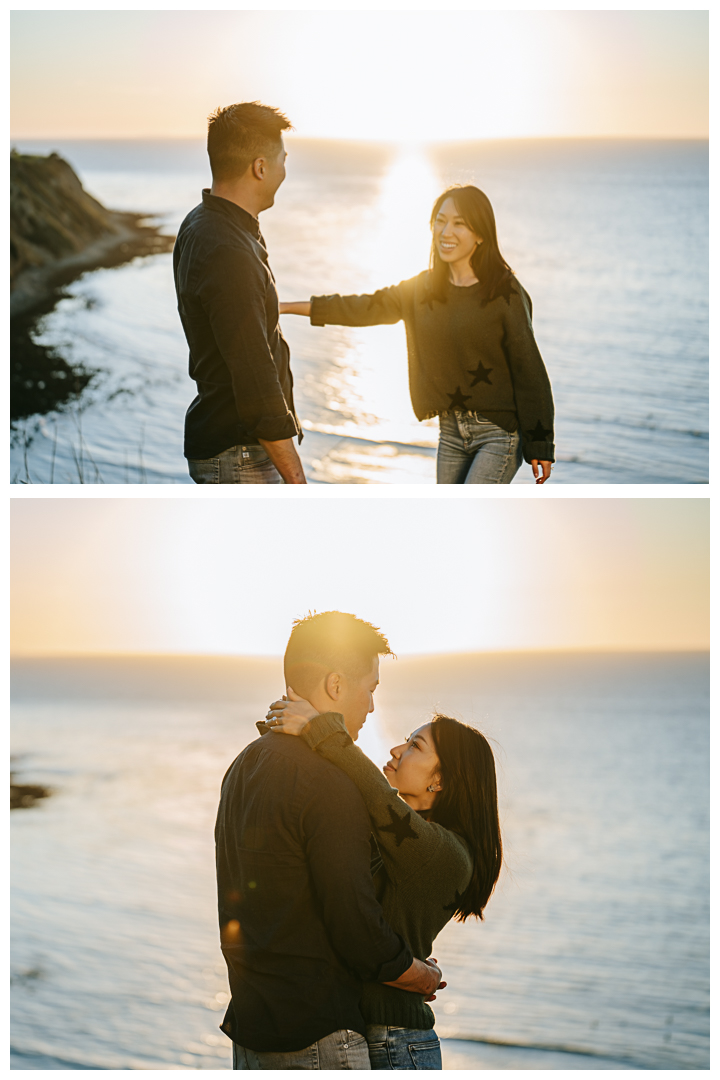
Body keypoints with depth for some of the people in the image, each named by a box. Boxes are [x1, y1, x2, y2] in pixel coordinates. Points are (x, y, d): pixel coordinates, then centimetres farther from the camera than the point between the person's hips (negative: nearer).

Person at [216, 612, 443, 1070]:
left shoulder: (244, 767, 11)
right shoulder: (329, 785, -18)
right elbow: (359, 933, -18)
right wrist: (426, 977, 1)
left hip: (249, 1021, 9)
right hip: (316, 1040, -9)